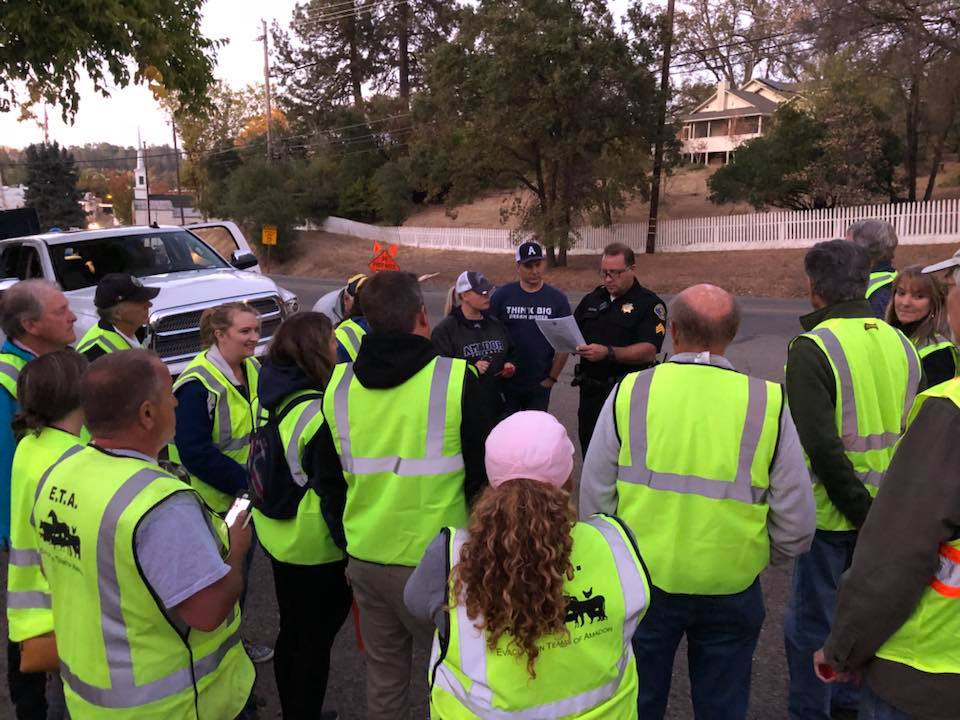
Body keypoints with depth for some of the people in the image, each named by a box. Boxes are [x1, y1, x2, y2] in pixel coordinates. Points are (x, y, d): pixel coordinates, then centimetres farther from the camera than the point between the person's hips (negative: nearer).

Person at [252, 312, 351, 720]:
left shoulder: (269, 398, 1)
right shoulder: (318, 412, -23)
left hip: (278, 536, 8)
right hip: (316, 547, -8)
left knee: (291, 633, 22)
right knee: (315, 641, 8)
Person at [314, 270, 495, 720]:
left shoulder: (338, 385, 0)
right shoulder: (455, 378, -13)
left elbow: (328, 480, 10)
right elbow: (482, 476, -8)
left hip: (365, 560, 5)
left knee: (383, 672, 22)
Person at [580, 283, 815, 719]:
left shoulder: (629, 392, -11)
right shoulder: (768, 404, -10)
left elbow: (594, 499, -4)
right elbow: (797, 524, -6)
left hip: (642, 581, 0)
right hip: (731, 589, 0)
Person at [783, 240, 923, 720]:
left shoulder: (812, 348, -18)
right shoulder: (900, 343, 3)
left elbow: (821, 444, -24)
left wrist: (859, 509, -13)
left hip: (832, 514, -7)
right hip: (889, 513, 7)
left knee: (811, 621, 8)